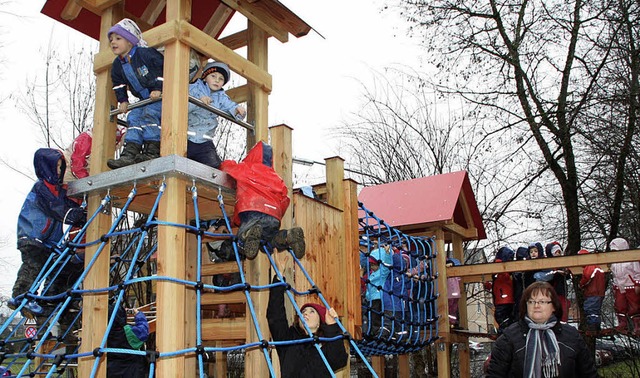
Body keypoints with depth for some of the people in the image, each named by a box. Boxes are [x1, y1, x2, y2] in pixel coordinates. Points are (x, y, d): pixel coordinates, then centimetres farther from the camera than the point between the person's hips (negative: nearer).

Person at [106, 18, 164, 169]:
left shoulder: (145, 53, -16)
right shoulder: (117, 65, 8)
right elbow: (118, 84, 22)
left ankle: (152, 151, -28)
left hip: (161, 95, -8)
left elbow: (163, 67, -17)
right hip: (144, 100, 8)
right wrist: (123, 100, 14)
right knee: (133, 118, -8)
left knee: (149, 114, -27)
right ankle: (130, 153, -16)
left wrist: (158, 88, -19)